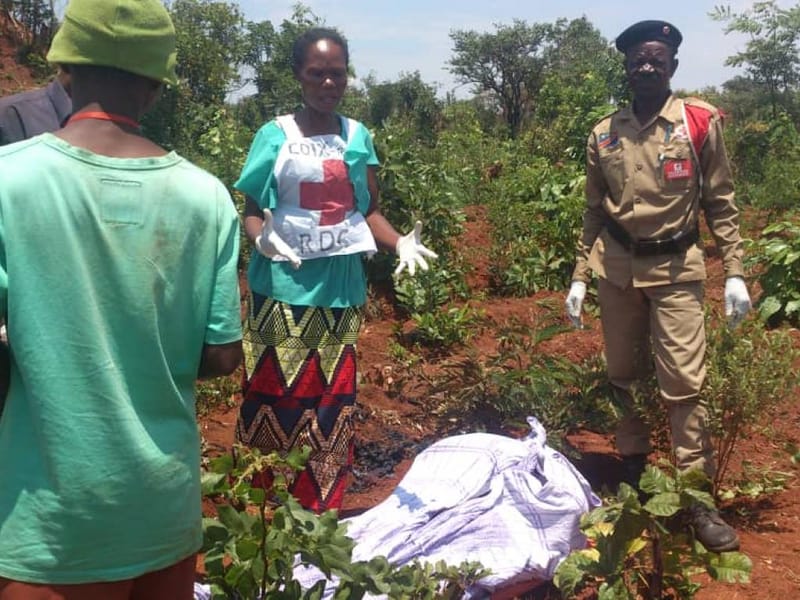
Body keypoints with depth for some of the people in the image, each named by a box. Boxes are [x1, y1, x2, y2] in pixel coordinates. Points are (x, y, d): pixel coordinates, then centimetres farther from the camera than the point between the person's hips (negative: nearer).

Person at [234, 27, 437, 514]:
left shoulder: (358, 137, 6)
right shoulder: (275, 136, -3)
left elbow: (369, 210, 10)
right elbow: (252, 212, -2)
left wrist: (400, 242, -8)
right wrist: (262, 238, -24)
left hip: (340, 286, 3)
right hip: (283, 287, -3)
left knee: (332, 399, 8)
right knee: (276, 393, 1)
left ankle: (320, 516, 21)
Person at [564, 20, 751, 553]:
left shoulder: (701, 123, -3)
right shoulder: (604, 134, 5)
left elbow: (720, 203, 0)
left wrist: (736, 272, -6)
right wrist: (579, 277, 7)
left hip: (675, 268, -3)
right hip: (616, 268, 3)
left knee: (684, 383, -5)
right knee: (624, 377, 13)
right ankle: (633, 472, 30)